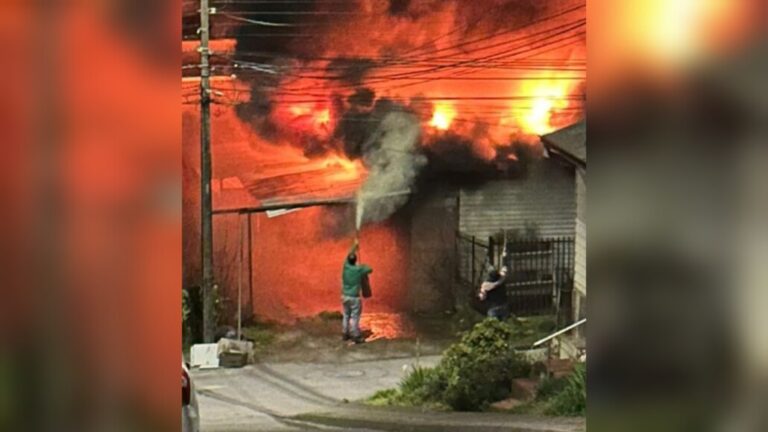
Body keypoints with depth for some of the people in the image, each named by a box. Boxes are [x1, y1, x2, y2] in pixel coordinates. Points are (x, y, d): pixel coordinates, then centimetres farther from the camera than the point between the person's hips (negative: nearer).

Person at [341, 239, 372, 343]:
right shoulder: (359, 270, -14)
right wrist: (364, 266, 21)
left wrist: (355, 246, 24)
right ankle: (356, 336, 1)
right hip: (354, 297, -5)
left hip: (345, 296, 5)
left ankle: (345, 334, 22)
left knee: (346, 315, 15)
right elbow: (370, 270, 2)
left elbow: (348, 255, 12)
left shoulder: (346, 267, -5)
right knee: (354, 317, -2)